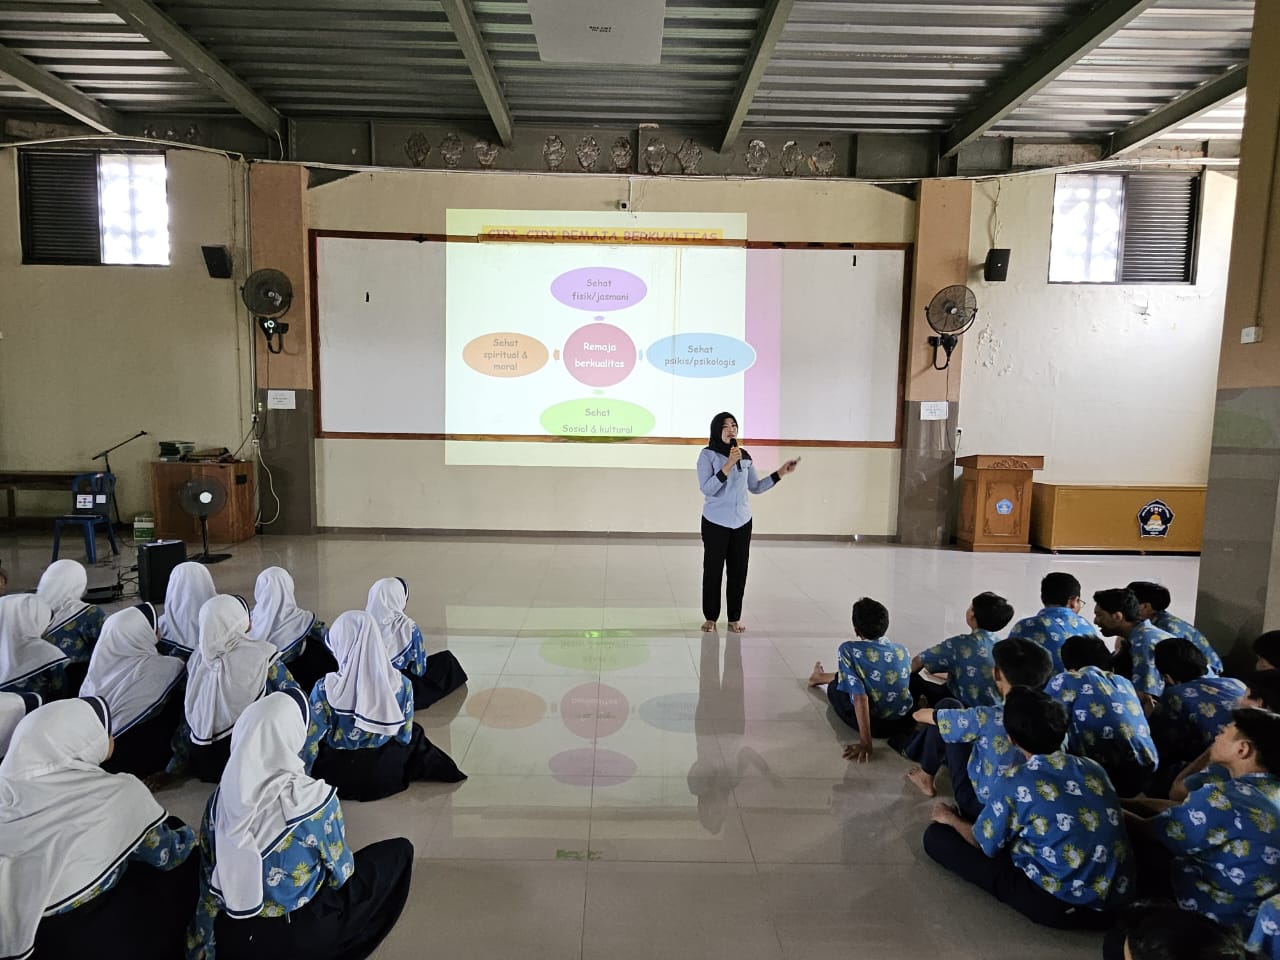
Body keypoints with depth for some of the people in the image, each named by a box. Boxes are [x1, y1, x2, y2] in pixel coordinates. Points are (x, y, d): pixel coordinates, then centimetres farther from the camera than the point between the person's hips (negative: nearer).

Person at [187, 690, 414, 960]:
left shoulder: (222, 796, -12)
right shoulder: (313, 798, -26)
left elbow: (207, 875, 0)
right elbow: (340, 872, -11)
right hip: (296, 938, -6)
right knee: (399, 850, 8)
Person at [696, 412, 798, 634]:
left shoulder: (745, 456, 5)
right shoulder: (708, 455, -8)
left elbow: (755, 487, 11)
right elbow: (707, 489, -18)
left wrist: (780, 473, 5)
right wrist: (729, 464, -23)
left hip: (742, 522, 4)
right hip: (715, 523, -4)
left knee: (738, 571, 7)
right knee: (713, 570, 2)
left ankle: (734, 618, 19)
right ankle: (710, 617, 16)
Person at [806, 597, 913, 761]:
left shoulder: (848, 650, -18)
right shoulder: (903, 650, -2)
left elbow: (860, 697, -25)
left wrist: (865, 742, -23)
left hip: (877, 726, -5)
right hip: (905, 721, 5)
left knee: (835, 687, 24)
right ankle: (821, 677, 55)